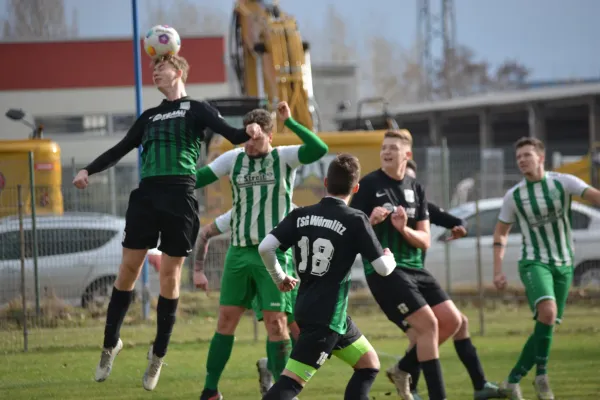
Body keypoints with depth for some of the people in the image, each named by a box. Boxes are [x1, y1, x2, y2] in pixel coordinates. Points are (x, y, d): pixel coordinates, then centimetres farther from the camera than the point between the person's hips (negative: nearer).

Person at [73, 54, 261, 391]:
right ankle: (111, 341, 11)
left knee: (170, 274, -2)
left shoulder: (196, 109, 7)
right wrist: (90, 170, 10)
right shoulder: (149, 117, 22)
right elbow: (121, 149, 24)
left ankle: (159, 354, 7)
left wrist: (249, 132, -27)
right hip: (146, 195, 4)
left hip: (179, 197, -4)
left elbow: (233, 135, -3)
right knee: (129, 268, 0)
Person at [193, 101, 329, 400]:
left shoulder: (284, 158, -5)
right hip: (239, 252, 3)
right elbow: (196, 179, 3)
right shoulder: (233, 159, 5)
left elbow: (319, 149, -21)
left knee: (276, 322, -6)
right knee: (226, 319, 5)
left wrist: (290, 122, -23)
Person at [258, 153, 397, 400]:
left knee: (370, 365, 18)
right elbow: (382, 267, -11)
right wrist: (391, 259, 13)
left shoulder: (301, 215, 4)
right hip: (328, 315, -7)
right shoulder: (355, 221, -10)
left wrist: (280, 278, 13)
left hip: (306, 308, 7)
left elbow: (265, 247, -4)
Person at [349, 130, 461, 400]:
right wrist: (371, 221, -25)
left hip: (414, 267, 7)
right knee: (427, 323, -17)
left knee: (451, 320, -2)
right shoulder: (369, 185, -5)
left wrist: (404, 229, -13)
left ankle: (402, 370, 16)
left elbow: (425, 241, 8)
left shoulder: (415, 189, 11)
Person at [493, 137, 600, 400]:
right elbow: (501, 232, 11)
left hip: (563, 265, 2)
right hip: (534, 262, -2)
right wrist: (498, 270, 3)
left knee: (546, 327, 5)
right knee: (547, 311, -28)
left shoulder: (563, 183, -4)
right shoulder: (514, 196, -1)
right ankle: (541, 375, -17)